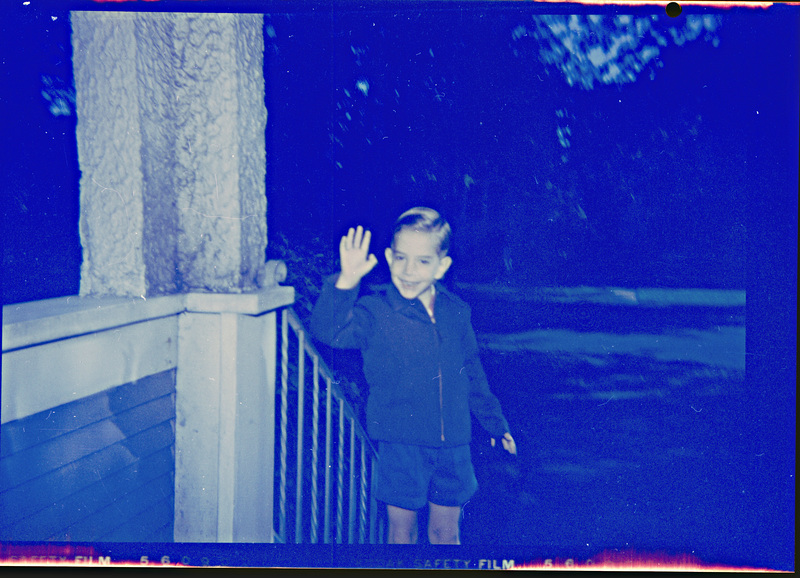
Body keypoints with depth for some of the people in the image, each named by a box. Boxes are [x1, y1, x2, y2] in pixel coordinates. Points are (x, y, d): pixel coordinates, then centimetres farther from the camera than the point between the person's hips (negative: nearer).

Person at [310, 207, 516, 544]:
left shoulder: (456, 313, 3)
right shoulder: (375, 313, -9)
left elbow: (472, 375, 16)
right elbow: (327, 330, -27)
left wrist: (494, 423, 22)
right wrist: (346, 281, -40)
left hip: (452, 444, 3)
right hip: (399, 443, -3)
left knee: (447, 531, 15)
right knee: (402, 531, 9)